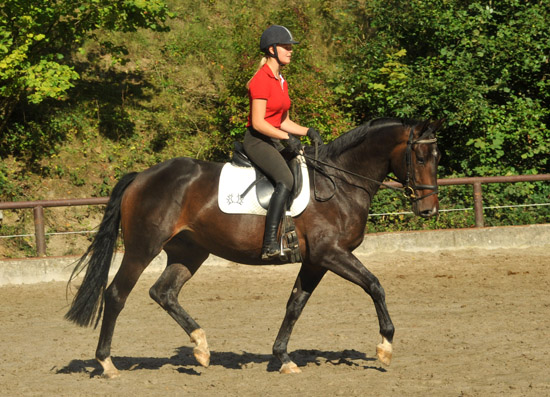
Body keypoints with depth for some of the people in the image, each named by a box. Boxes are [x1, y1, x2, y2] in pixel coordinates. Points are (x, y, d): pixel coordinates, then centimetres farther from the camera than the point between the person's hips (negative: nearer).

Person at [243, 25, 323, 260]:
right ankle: (269, 244, -38)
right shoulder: (262, 80, -13)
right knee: (286, 181, -31)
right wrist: (287, 138, -23)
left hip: (274, 142, 10)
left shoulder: (281, 82, 16)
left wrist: (307, 132, 5)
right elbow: (258, 123, -19)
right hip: (257, 141, -10)